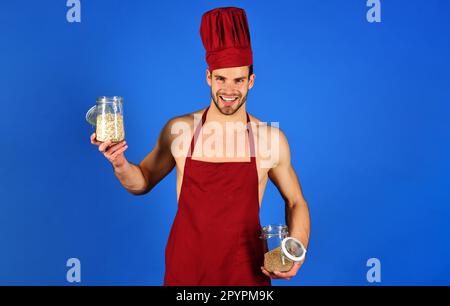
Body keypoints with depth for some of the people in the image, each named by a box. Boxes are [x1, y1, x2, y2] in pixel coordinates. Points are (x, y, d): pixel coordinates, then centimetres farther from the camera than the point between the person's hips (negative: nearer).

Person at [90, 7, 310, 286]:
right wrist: (120, 165, -13)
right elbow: (142, 183, 6)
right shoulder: (179, 129, -7)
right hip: (186, 266, 1)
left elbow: (296, 202, 4)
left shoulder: (272, 139, -9)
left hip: (246, 269, 0)